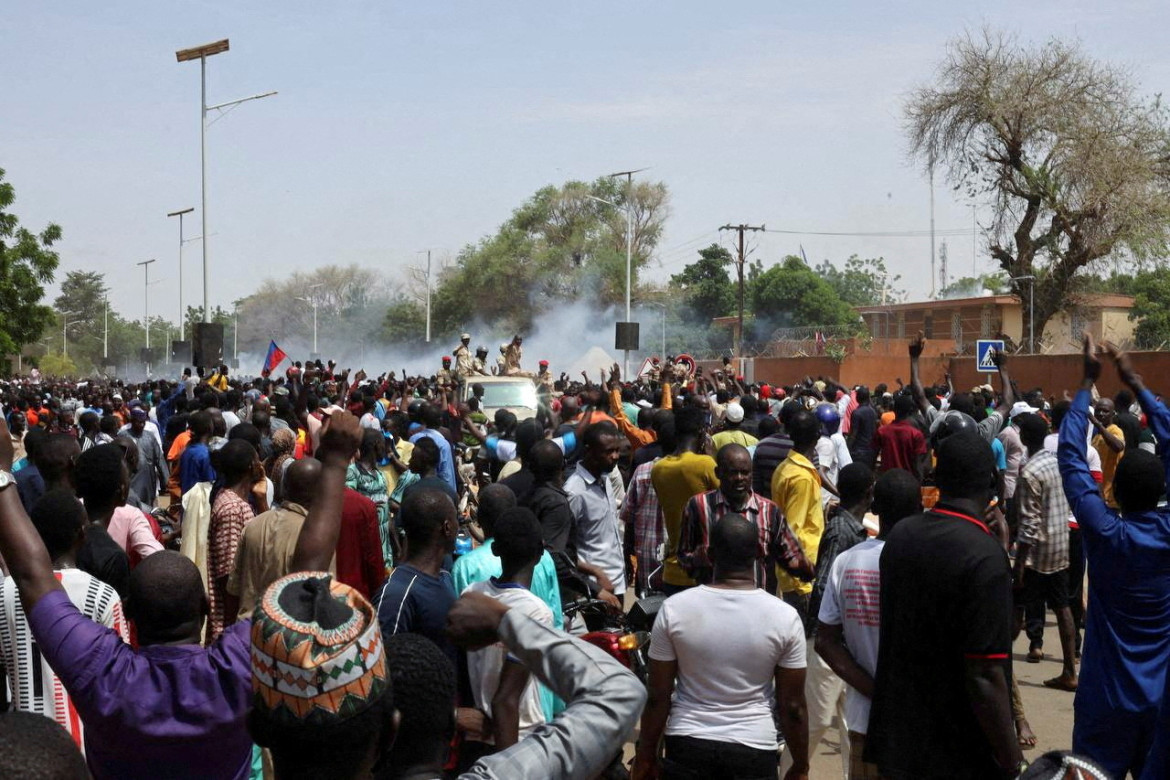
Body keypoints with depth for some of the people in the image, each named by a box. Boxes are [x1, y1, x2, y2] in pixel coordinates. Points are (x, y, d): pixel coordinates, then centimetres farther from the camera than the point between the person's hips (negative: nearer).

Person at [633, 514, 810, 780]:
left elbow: (658, 697, -4)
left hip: (688, 747, 1)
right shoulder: (784, 617, -9)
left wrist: (645, 756, 8)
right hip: (754, 750, 0)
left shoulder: (674, 609, -9)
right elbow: (792, 706, -4)